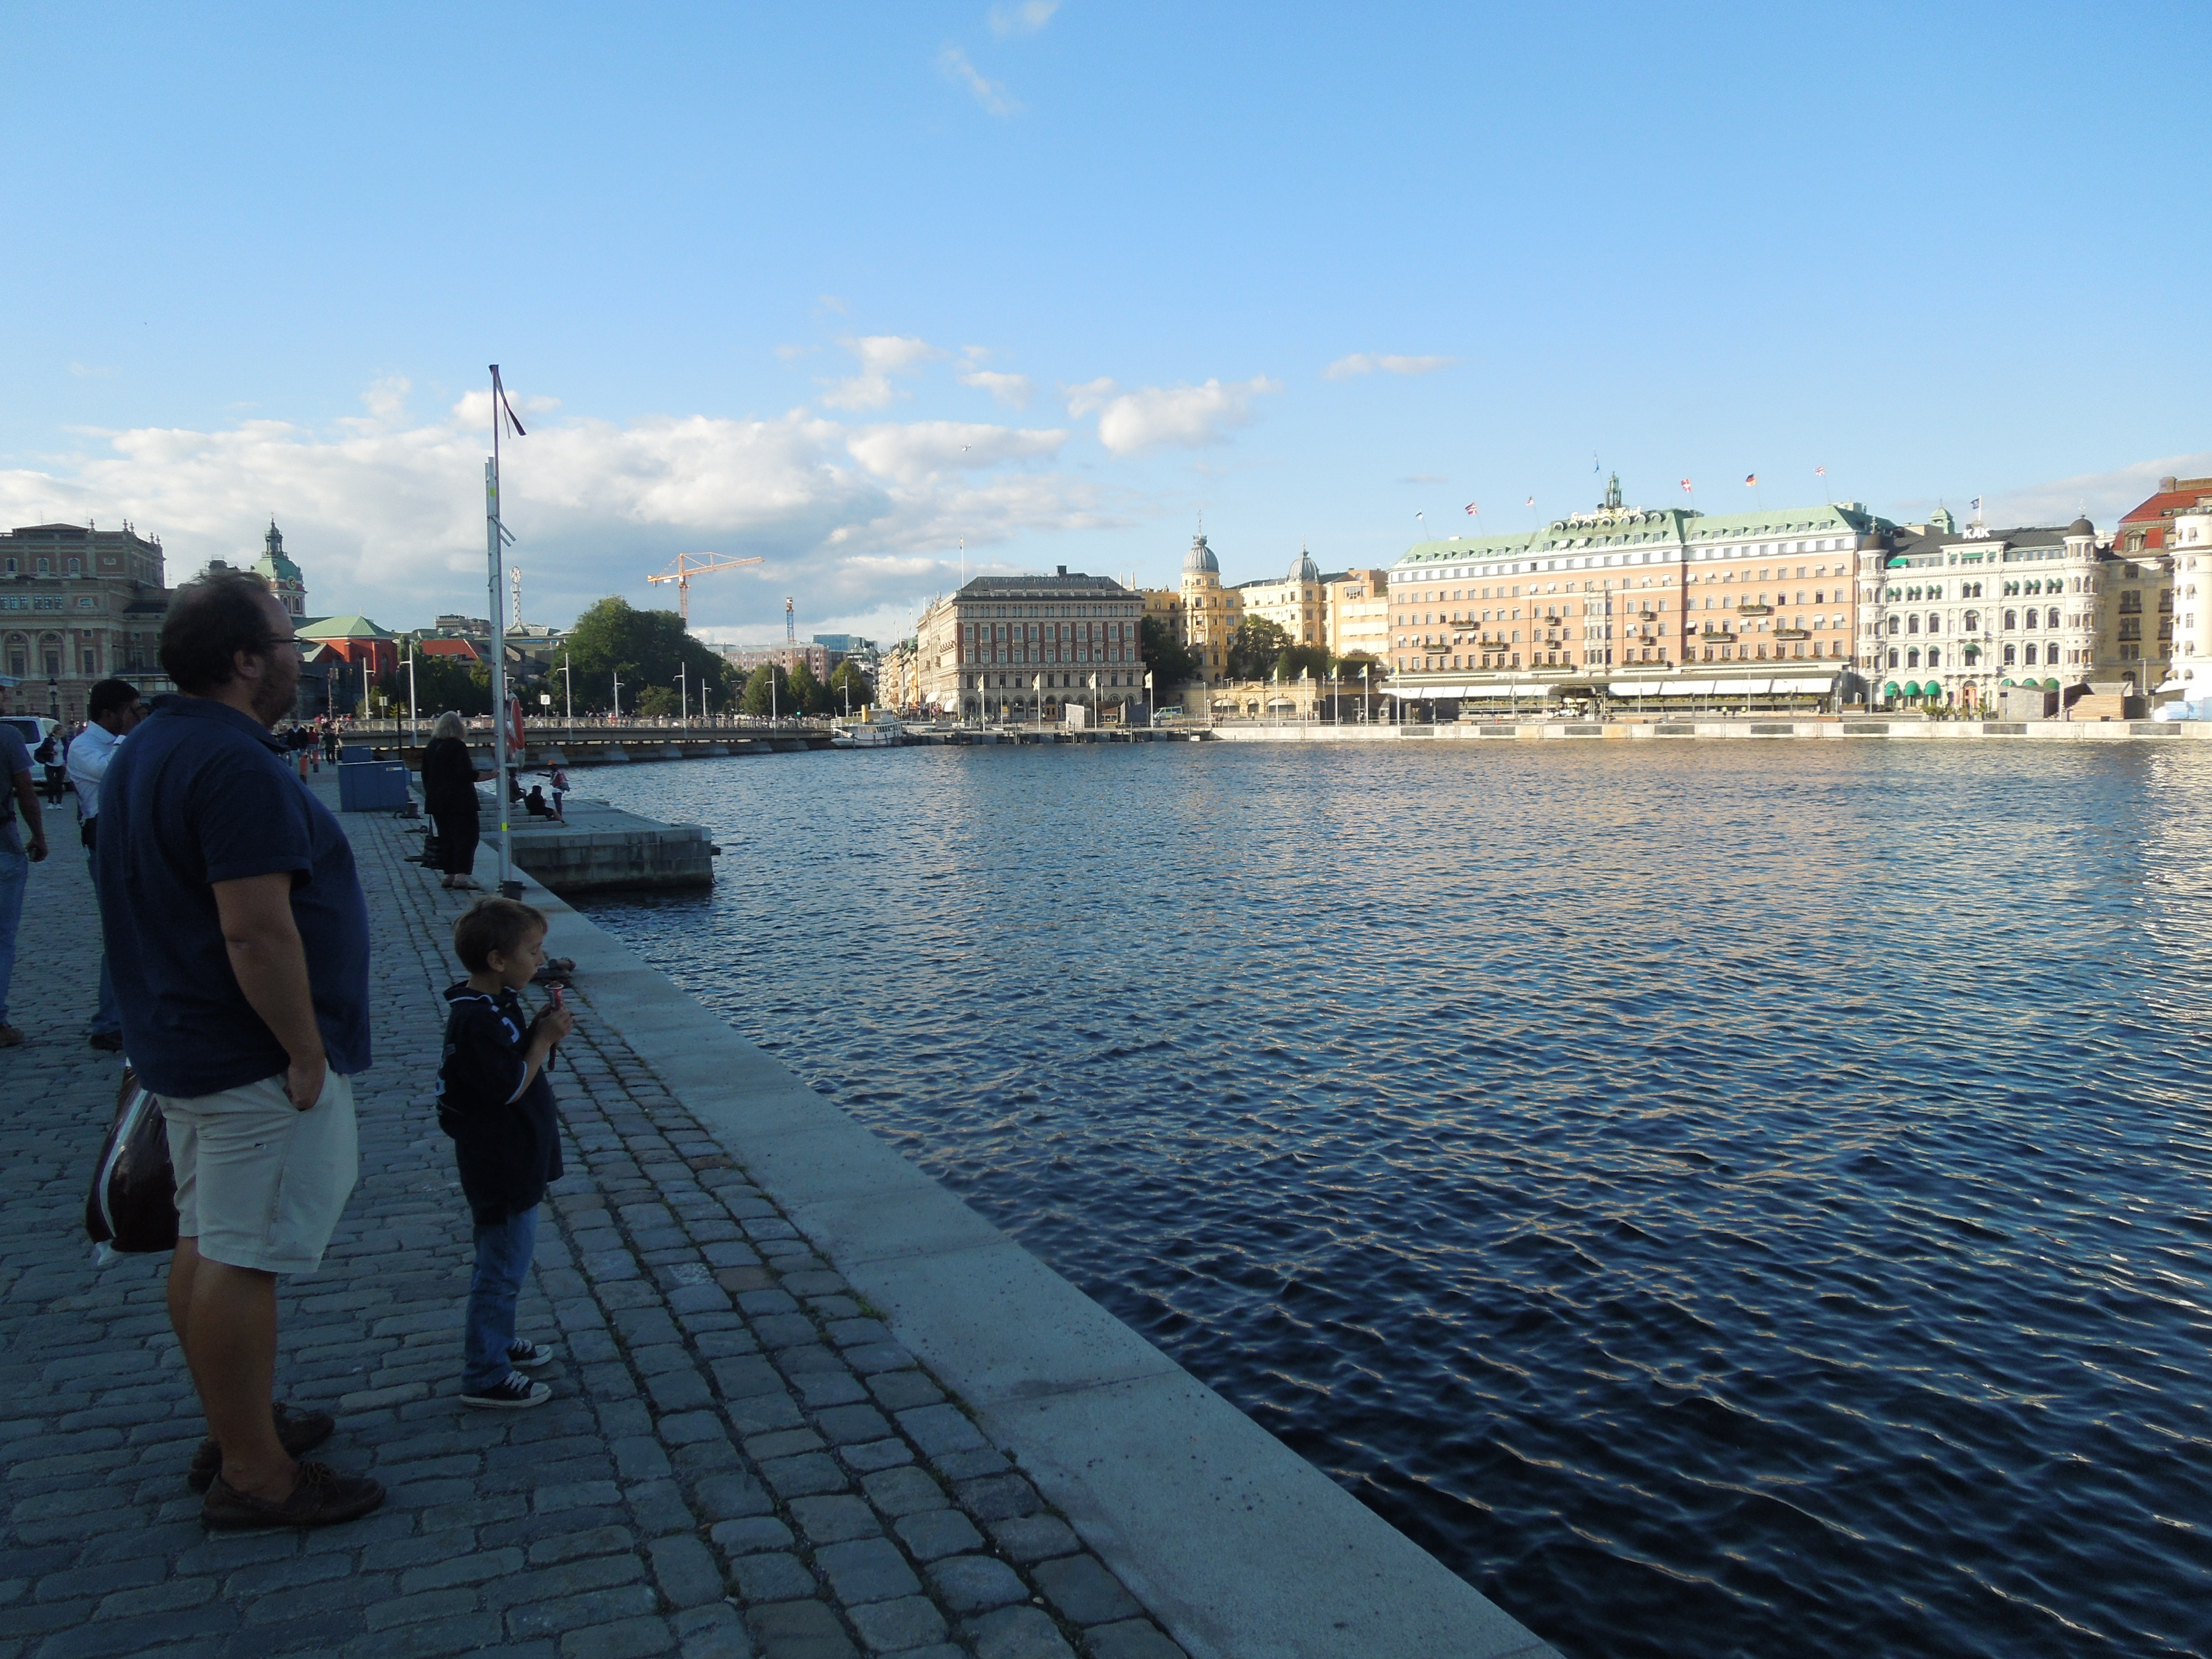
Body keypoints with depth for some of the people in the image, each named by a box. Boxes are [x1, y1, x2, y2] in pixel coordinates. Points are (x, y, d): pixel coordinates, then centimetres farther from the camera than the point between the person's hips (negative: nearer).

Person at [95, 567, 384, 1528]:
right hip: (253, 1061, -11)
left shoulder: (145, 751, 12)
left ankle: (235, 1430, 31)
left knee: (205, 1242, 17)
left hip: (181, 1045, 11)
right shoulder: (237, 764, -22)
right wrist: (307, 1052, -20)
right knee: (242, 1258, -3)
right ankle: (254, 1475, 7)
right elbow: (256, 930, -27)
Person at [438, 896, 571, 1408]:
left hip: (514, 1163, 11)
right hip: (502, 1168, -11)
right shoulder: (479, 1019, -26)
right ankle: (485, 1378, 10)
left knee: (504, 1263, 24)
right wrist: (544, 1039, -17)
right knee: (502, 1269, 0)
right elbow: (511, 1088, -26)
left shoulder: (495, 1006, 6)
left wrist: (539, 1031, -1)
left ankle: (498, 1342, 39)